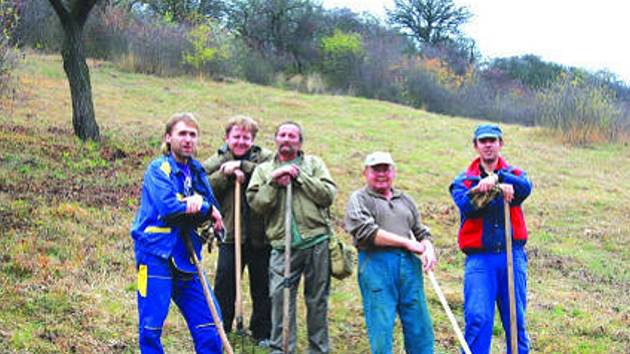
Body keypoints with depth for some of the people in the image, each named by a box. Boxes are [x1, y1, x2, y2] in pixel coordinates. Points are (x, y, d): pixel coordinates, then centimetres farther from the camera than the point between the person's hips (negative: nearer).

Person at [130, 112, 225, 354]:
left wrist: (200, 202, -17)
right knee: (151, 327, -2)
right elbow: (168, 207, -21)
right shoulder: (158, 169, -6)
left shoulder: (197, 171, 13)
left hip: (186, 258, 6)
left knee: (208, 323, 6)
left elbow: (214, 211, 5)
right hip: (156, 254, -6)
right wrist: (206, 208, -11)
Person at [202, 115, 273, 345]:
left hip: (260, 236, 0)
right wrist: (226, 173, -17)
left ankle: (262, 333, 24)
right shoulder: (217, 161, 5)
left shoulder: (265, 158, 2)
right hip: (230, 235, 0)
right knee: (224, 287, 4)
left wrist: (242, 166, -19)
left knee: (262, 288, 10)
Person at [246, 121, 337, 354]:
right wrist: (274, 182, -10)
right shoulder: (264, 169, 14)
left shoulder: (313, 163, 13)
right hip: (282, 245, 0)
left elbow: (328, 195, -2)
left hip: (316, 241, 0)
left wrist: (299, 175, -5)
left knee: (317, 299, 6)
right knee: (280, 297, -7)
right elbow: (255, 203, 1)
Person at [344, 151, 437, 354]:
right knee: (381, 326, -5)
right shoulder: (359, 199, 6)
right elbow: (366, 232, -10)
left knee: (419, 324, 3)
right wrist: (407, 242, -9)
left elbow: (421, 232, 25)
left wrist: (428, 249, 0)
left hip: (409, 264, 5)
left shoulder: (405, 200, 24)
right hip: (376, 263, -5)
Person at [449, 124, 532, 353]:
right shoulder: (464, 180, 10)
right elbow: (466, 205, -11)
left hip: (513, 255, 2)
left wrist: (496, 178, -25)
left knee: (516, 319, 7)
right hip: (479, 257, -1)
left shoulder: (513, 174, 13)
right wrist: (498, 190, -23)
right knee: (477, 318, -11)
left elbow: (525, 188, -11)